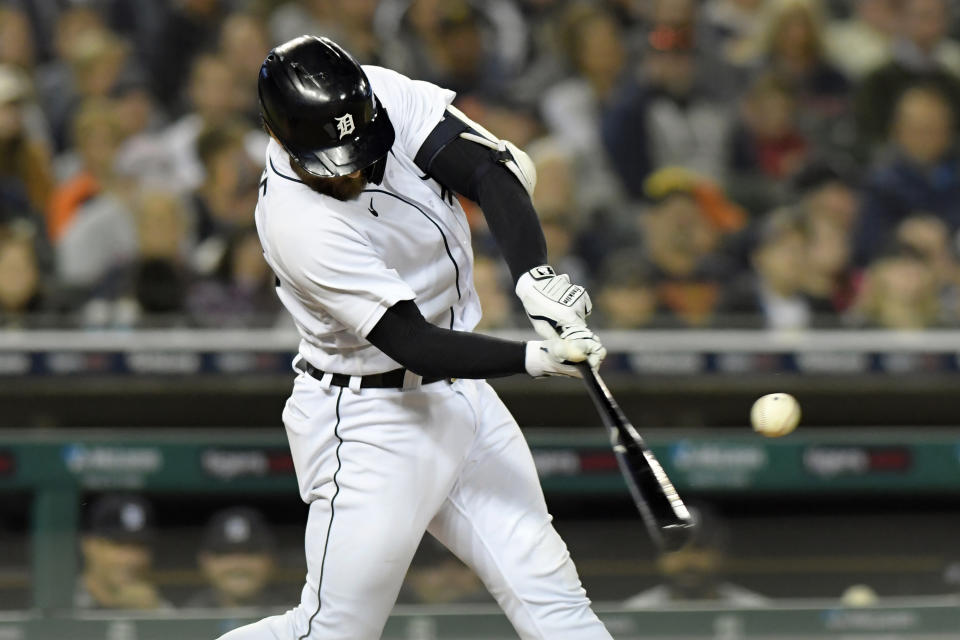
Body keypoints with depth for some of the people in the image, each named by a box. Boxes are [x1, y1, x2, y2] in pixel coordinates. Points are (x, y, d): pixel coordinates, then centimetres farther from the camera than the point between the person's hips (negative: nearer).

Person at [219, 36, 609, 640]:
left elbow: (491, 169, -18)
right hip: (370, 424, -6)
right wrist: (535, 357, -39)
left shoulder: (383, 96, -12)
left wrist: (535, 275, -34)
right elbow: (411, 342, -29)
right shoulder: (297, 221, -28)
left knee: (547, 590, 3)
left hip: (460, 394, 6)